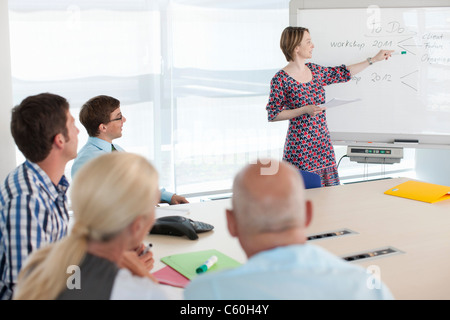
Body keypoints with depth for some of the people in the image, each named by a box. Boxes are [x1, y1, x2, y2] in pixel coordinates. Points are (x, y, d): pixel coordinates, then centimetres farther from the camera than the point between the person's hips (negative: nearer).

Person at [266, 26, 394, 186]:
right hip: (300, 146, -7)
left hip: (323, 142, 7)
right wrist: (305, 110, -16)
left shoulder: (314, 70, 9)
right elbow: (272, 115, -10)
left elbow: (343, 73, 22)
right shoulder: (281, 79, -11)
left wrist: (374, 59, 25)